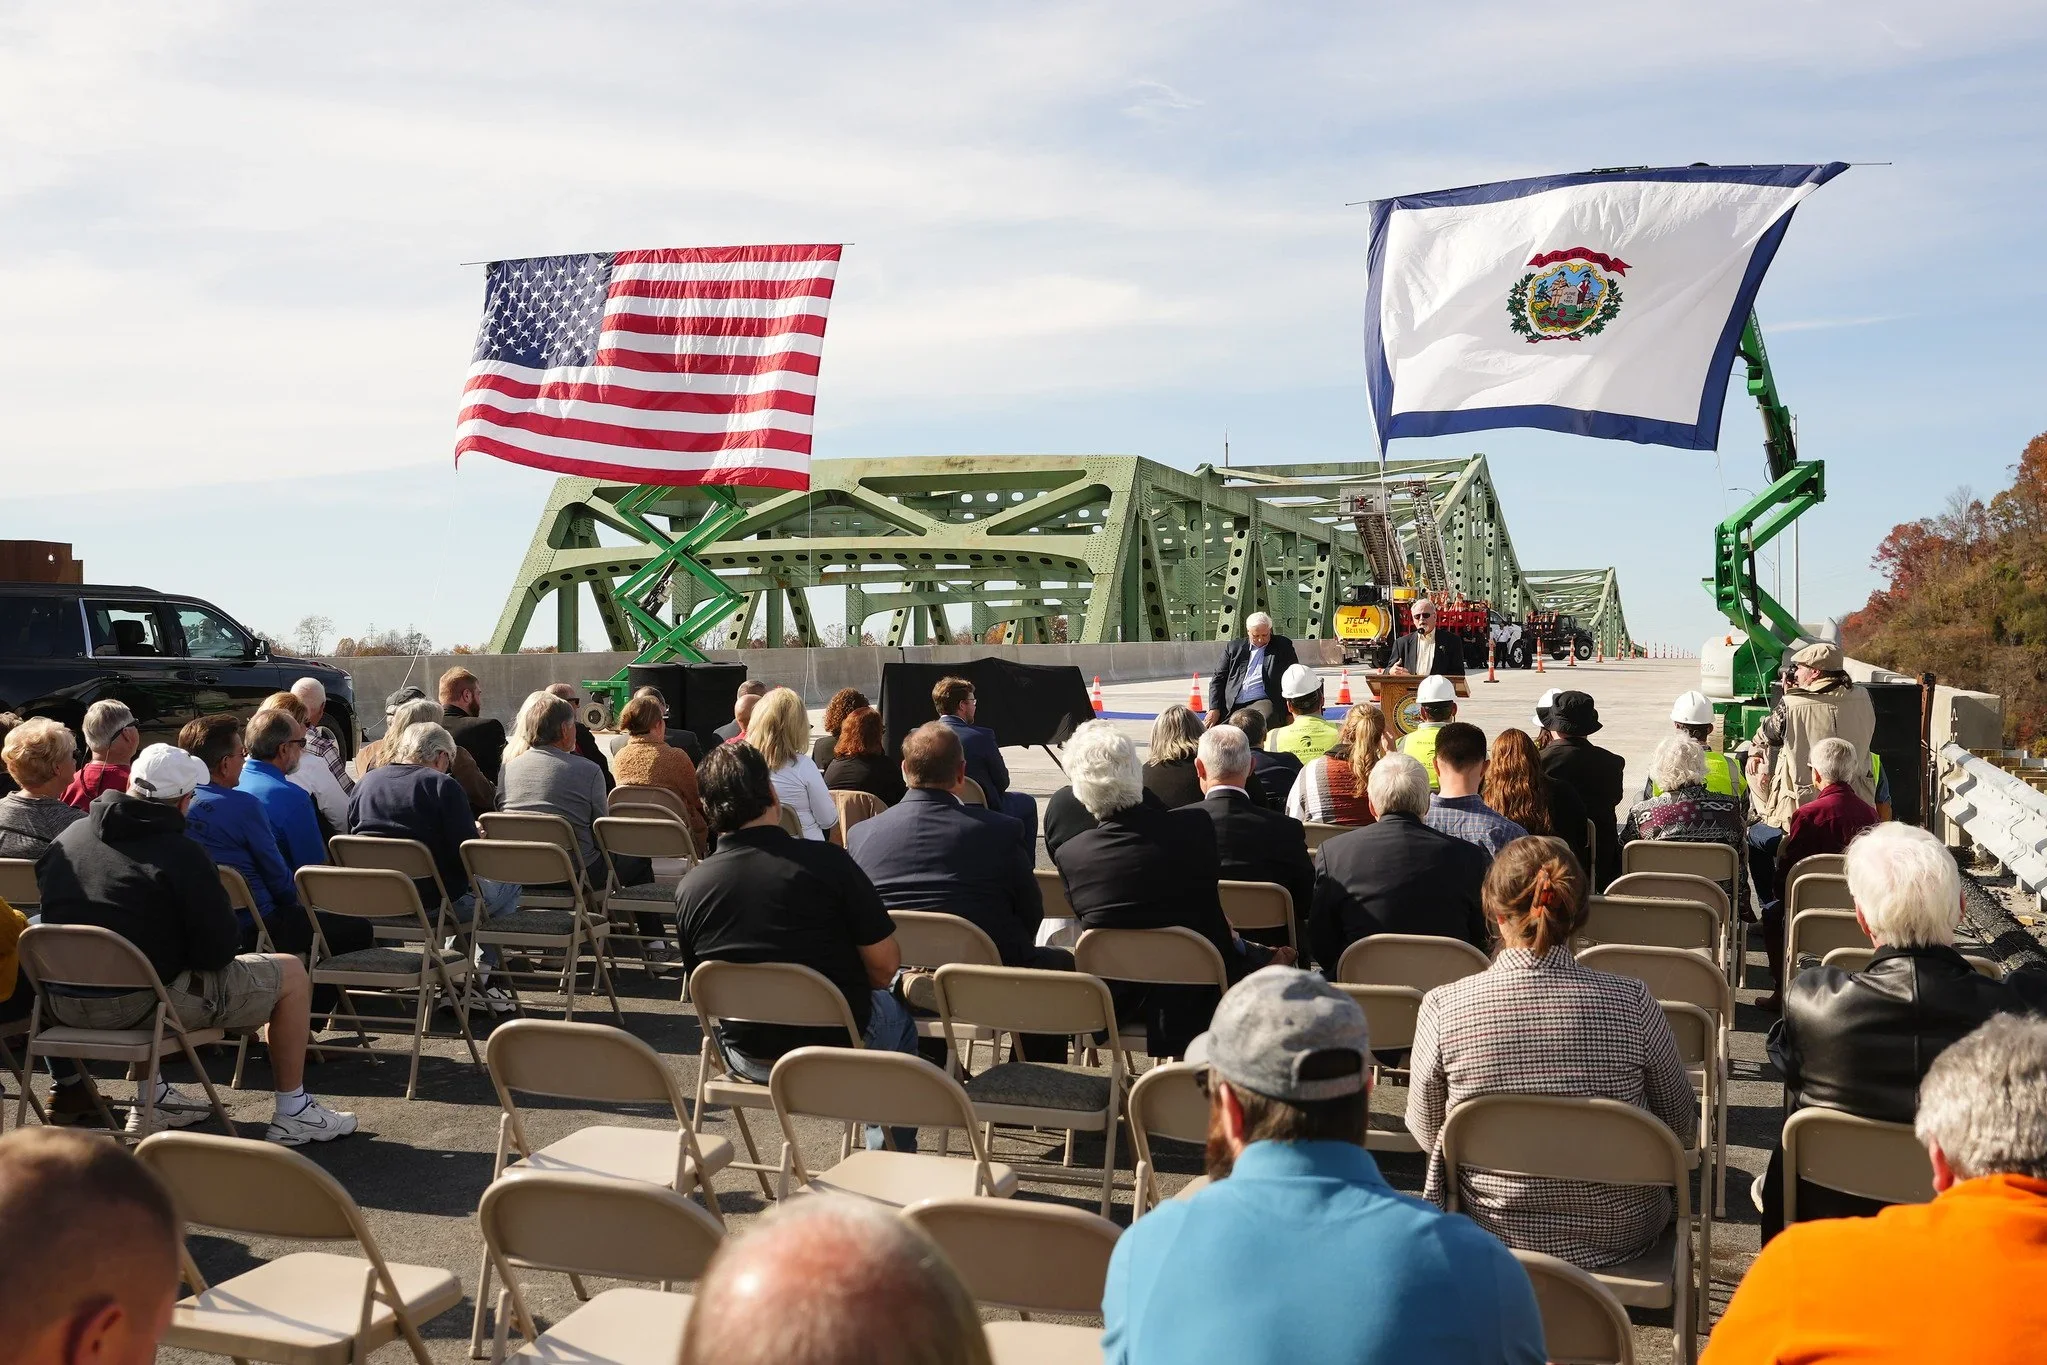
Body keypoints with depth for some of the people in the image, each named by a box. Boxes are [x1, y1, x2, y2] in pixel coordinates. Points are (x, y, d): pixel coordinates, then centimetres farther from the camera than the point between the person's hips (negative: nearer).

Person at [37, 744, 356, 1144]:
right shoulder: (180, 853, -15)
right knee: (290, 973, 7)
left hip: (61, 1003, 7)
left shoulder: (66, 840, 5)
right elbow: (220, 949, -15)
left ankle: (152, 1097, 37)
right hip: (139, 1004, -7)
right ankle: (292, 1114, 14)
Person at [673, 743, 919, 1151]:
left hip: (745, 1059, 4)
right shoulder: (826, 861, -20)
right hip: (837, 1053, -3)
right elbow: (886, 964, -14)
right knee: (897, 1015, 29)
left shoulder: (688, 887, -10)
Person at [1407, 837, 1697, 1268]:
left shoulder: (1442, 1008, -19)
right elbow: (1683, 1126, -4)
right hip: (1616, 1238, 0)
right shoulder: (1632, 1003, -19)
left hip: (1493, 1235, 0)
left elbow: (1425, 1131, -4)